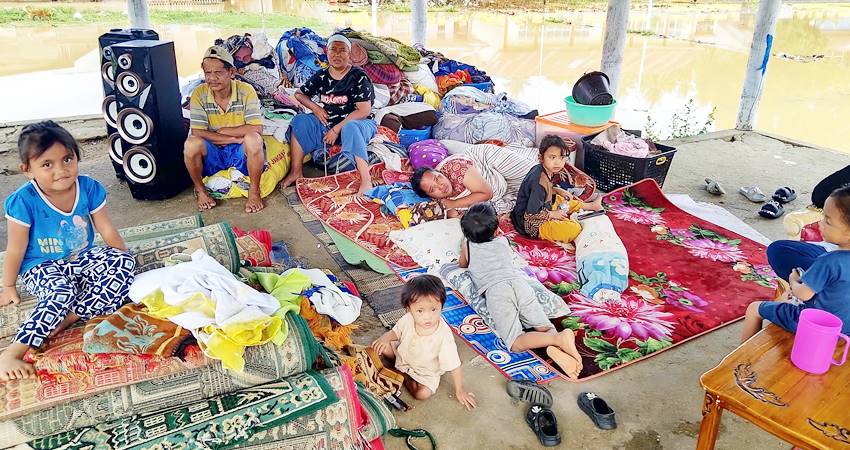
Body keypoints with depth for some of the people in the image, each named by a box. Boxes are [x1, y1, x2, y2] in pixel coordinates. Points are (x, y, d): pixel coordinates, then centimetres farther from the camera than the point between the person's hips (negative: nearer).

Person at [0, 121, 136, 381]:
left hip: (82, 259, 4)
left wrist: (124, 262, -1)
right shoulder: (23, 202, -20)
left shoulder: (89, 188, -11)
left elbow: (108, 231, -1)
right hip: (41, 269, -4)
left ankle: (69, 318, -28)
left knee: (123, 262, -22)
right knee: (61, 291, -35)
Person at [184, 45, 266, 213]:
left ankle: (254, 191, -13)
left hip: (241, 153, -1)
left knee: (254, 140, -33)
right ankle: (200, 190, -1)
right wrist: (235, 138, -22)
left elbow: (256, 128, -21)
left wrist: (223, 131, -18)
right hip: (212, 153, 2)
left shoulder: (246, 91, -13)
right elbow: (197, 132, -16)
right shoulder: (199, 94, -9)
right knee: (191, 144, -28)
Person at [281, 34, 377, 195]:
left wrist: (337, 129, -19)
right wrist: (315, 108, -2)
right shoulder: (321, 76, 6)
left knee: (350, 128, -39)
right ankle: (296, 171, -10)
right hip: (329, 124, 6)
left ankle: (366, 182, -44)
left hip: (357, 124, -6)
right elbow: (299, 94, 20)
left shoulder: (358, 76, -9)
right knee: (300, 120, -10)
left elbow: (364, 110, -17)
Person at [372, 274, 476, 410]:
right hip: (403, 351, 4)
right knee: (382, 347, -5)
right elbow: (395, 332, -4)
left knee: (423, 393, -24)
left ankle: (404, 377, 4)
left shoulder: (444, 335, -37)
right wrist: (385, 338, -27)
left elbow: (453, 365, -25)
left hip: (427, 372, -4)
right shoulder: (407, 320, -26)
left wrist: (460, 390, -17)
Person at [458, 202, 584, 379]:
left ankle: (558, 339, -42)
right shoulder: (503, 242, 30)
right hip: (519, 281, 3)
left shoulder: (468, 246, 24)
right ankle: (555, 348, -35)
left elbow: (462, 264, 45)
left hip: (495, 289, -3)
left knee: (516, 343, -16)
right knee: (546, 329, 1)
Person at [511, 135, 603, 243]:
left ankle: (590, 206, 52)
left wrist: (558, 191, 3)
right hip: (534, 224, -10)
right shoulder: (539, 183, -33)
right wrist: (553, 214, -17)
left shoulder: (539, 169, -5)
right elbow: (531, 214, -31)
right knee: (574, 229, -21)